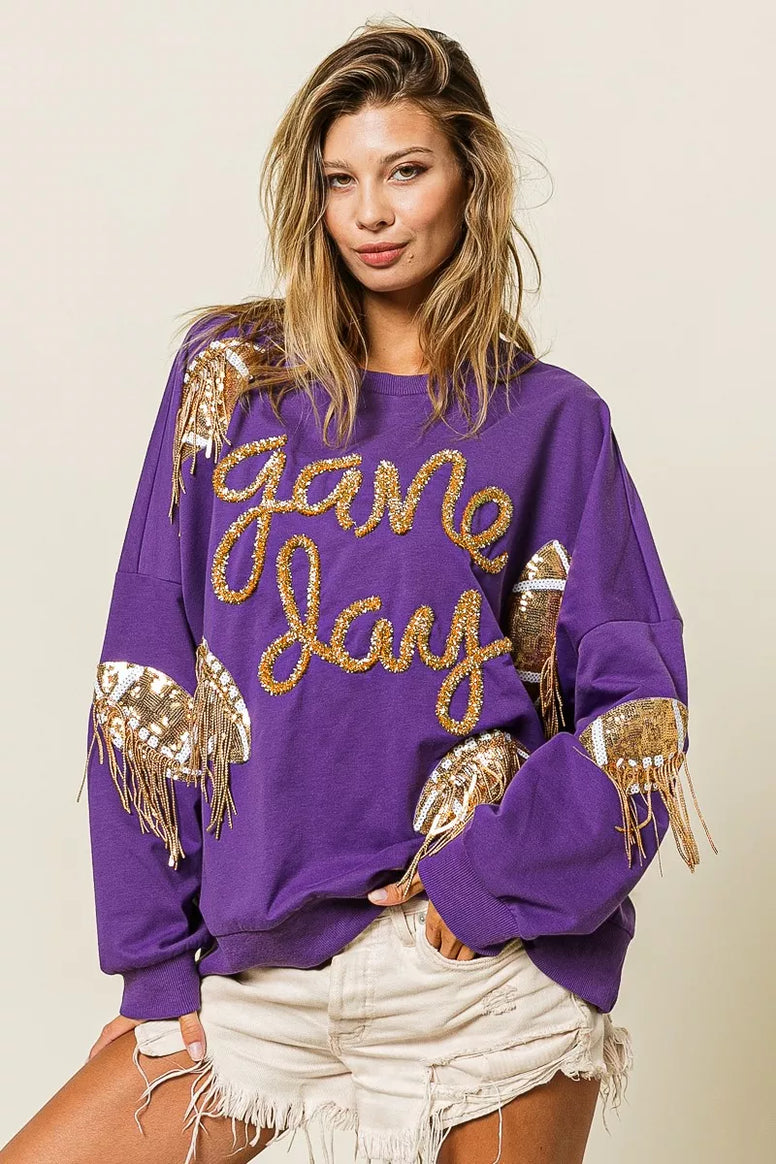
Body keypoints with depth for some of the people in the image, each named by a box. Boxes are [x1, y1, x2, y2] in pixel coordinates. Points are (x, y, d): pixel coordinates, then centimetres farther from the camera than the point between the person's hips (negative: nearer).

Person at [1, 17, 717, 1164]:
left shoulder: (554, 421, 2)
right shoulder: (232, 376, 5)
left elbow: (641, 711, 0)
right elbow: (144, 690, 2)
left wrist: (494, 878, -13)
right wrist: (154, 960, -1)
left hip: (495, 954, -1)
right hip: (262, 970, 2)